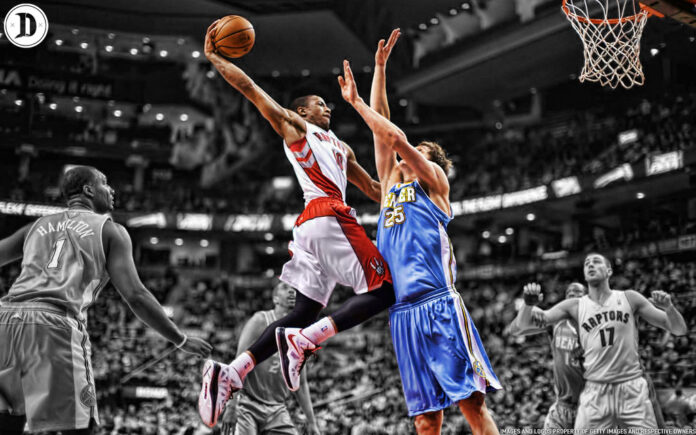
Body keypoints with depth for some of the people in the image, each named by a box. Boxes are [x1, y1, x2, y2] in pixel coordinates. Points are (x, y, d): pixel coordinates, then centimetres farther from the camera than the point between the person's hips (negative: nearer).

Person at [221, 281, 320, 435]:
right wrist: (231, 405, -21)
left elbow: (301, 384, 16)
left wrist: (312, 422, 12)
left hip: (277, 409, 5)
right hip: (247, 405, -5)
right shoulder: (260, 321, -5)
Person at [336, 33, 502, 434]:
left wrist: (355, 101, 4)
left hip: (438, 305, -6)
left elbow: (396, 137, -4)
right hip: (403, 314, 6)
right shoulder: (391, 185, 25)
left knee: (472, 401, -10)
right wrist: (379, 67, 24)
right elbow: (382, 133, 23)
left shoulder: (434, 180, 9)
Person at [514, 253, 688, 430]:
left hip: (632, 389, 0)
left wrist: (668, 307, -14)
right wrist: (529, 303, -21)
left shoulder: (629, 299, 5)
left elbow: (679, 330, 7)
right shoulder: (575, 306, 6)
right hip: (595, 391, 0)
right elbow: (524, 324, 1)